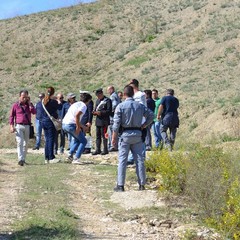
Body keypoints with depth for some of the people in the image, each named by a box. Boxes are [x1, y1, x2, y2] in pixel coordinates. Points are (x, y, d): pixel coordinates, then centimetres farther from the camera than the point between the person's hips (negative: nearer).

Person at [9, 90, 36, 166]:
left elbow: (34, 112, -8)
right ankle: (20, 159, -22)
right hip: (19, 126, -3)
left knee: (26, 143, 8)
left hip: (27, 126, 3)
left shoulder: (29, 104, 10)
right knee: (19, 142, -15)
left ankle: (23, 159, 18)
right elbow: (11, 116, 3)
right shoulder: (15, 105, 2)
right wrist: (11, 126, -7)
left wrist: (29, 103, -8)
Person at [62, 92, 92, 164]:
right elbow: (77, 115, -21)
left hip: (64, 124, 8)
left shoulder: (76, 104, 23)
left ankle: (70, 155, 17)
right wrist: (78, 127, -16)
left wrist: (83, 126, 37)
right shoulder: (83, 105, -4)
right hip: (71, 125, -8)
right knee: (83, 141, 5)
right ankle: (76, 158, -4)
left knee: (77, 139, 27)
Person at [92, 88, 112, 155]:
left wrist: (100, 113, -21)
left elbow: (109, 111, -13)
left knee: (104, 135, -4)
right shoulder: (97, 101, 18)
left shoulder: (107, 100, -7)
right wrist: (95, 112, 0)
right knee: (98, 136, 9)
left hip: (104, 121, -7)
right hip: (98, 121, 8)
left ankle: (105, 150, 4)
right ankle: (98, 150, 15)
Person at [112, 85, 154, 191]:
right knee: (139, 159, 7)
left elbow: (116, 123, -9)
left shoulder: (121, 106, -7)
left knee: (122, 160, 0)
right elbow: (151, 115, 7)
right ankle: (142, 184, 8)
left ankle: (120, 185, -2)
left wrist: (114, 137, -3)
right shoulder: (140, 106, 5)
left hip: (125, 134, -3)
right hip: (137, 134, 3)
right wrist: (144, 125, 12)